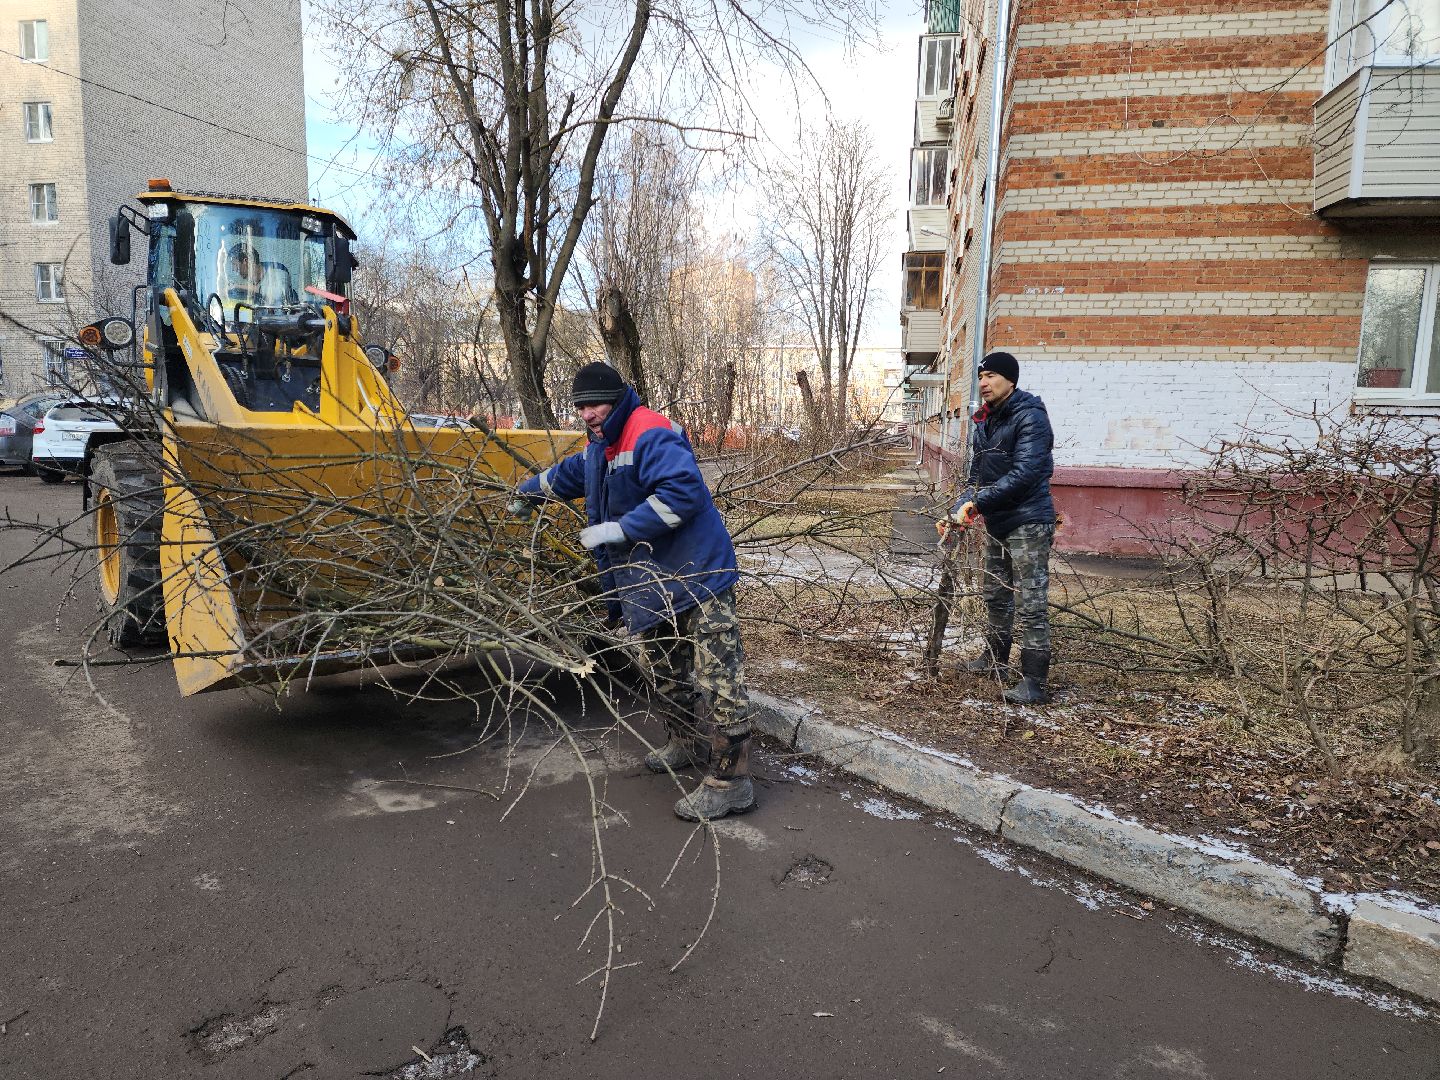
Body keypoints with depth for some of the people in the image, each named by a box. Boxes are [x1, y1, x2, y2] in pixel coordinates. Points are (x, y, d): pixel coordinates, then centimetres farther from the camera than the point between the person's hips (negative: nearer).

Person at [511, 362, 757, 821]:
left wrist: (620, 529, -26)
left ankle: (731, 781, -5)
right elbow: (568, 474, 36)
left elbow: (683, 491, -31)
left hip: (697, 576, -10)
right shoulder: (599, 447, 15)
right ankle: (685, 742, 40)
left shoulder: (651, 436, -18)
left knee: (719, 675, -9)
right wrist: (526, 494, 50)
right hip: (650, 582, 10)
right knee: (666, 671, 22)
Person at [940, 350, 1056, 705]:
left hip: (1028, 523, -9)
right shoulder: (985, 423, 12)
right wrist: (957, 514, 2)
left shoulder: (1030, 417, -15)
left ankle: (1035, 681, -2)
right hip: (996, 522, 9)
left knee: (1031, 603, -7)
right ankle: (995, 659, 36)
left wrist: (978, 503, -26)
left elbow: (1024, 474, -25)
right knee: (996, 596, 20)